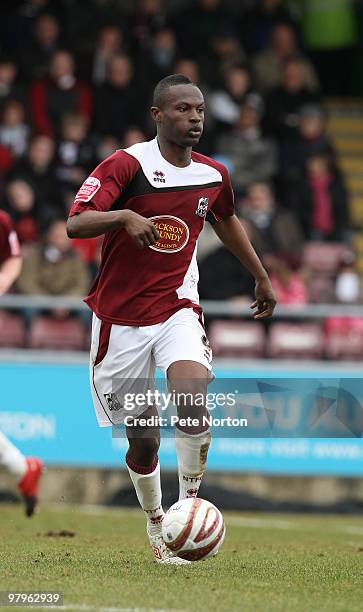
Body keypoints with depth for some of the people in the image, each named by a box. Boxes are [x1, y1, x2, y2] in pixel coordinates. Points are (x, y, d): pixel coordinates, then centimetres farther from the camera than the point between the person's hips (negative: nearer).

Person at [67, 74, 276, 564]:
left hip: (177, 308, 2)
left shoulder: (213, 175, 3)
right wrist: (124, 216, -41)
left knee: (192, 399, -27)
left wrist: (261, 277, 33)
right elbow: (75, 224, -23)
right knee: (143, 441, 2)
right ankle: (156, 524, 26)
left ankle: (189, 501, -11)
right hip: (120, 317, -2)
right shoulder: (127, 165, -12)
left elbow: (226, 220, 26)